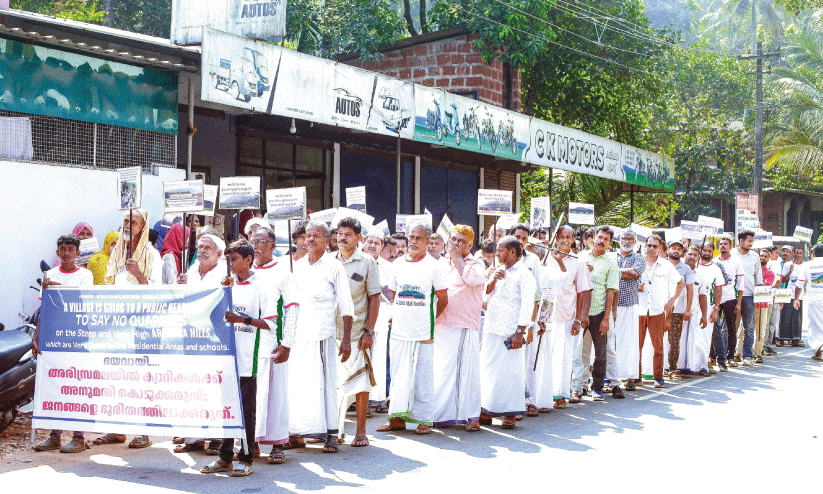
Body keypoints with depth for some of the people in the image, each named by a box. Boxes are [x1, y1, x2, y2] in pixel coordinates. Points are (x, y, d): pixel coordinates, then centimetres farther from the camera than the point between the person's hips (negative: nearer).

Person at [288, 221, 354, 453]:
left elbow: (346, 307, 0)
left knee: (324, 382, -5)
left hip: (322, 333, -4)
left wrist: (346, 339, -6)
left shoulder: (334, 267, 2)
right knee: (296, 382, 3)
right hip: (298, 333, 4)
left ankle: (330, 435, 1)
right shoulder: (297, 266, 14)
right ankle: (297, 435, 10)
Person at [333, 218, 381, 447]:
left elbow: (374, 299, 0)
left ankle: (361, 432, 8)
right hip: (332, 332, 2)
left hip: (358, 333, -2)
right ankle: (336, 429, 16)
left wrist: (369, 331, -8)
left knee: (360, 382, 0)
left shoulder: (367, 262, 1)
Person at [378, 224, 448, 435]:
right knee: (398, 374, 7)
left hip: (423, 332, -4)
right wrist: (396, 316, 10)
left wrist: (428, 319, 4)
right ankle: (397, 418, 14)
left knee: (423, 375, 0)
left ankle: (423, 419, 7)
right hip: (398, 330, 4)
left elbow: (443, 300, 3)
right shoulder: (397, 264, 11)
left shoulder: (433, 266, -1)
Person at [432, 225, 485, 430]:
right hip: (440, 326, 5)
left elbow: (472, 278, -18)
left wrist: (457, 257, -8)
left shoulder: (476, 263, 5)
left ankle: (471, 415, -2)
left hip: (465, 326, -5)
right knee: (441, 371, 6)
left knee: (466, 369, -7)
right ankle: (442, 415, 14)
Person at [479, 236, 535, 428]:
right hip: (492, 331, 7)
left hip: (510, 332, -7)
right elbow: (486, 298, 17)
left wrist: (520, 331, -18)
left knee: (510, 371, -4)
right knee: (488, 370, 7)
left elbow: (527, 304, -11)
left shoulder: (524, 274, -6)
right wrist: (493, 282, -2)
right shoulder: (498, 272, 17)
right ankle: (486, 412, 14)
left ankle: (510, 414, 3)